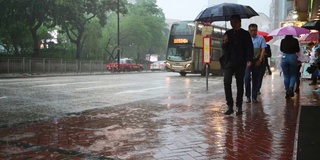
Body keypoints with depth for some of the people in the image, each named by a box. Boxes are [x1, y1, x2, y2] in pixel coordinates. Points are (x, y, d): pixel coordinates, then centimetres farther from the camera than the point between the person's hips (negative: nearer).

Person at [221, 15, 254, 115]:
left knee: (240, 84, 5)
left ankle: (239, 107, 13)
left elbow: (249, 47, -1)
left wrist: (249, 60, -15)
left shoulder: (245, 34, 3)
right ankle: (230, 106, -5)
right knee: (226, 82, -11)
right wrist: (225, 42, -8)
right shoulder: (228, 33, 11)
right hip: (229, 62, 2)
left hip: (240, 63, -2)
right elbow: (224, 49, 13)